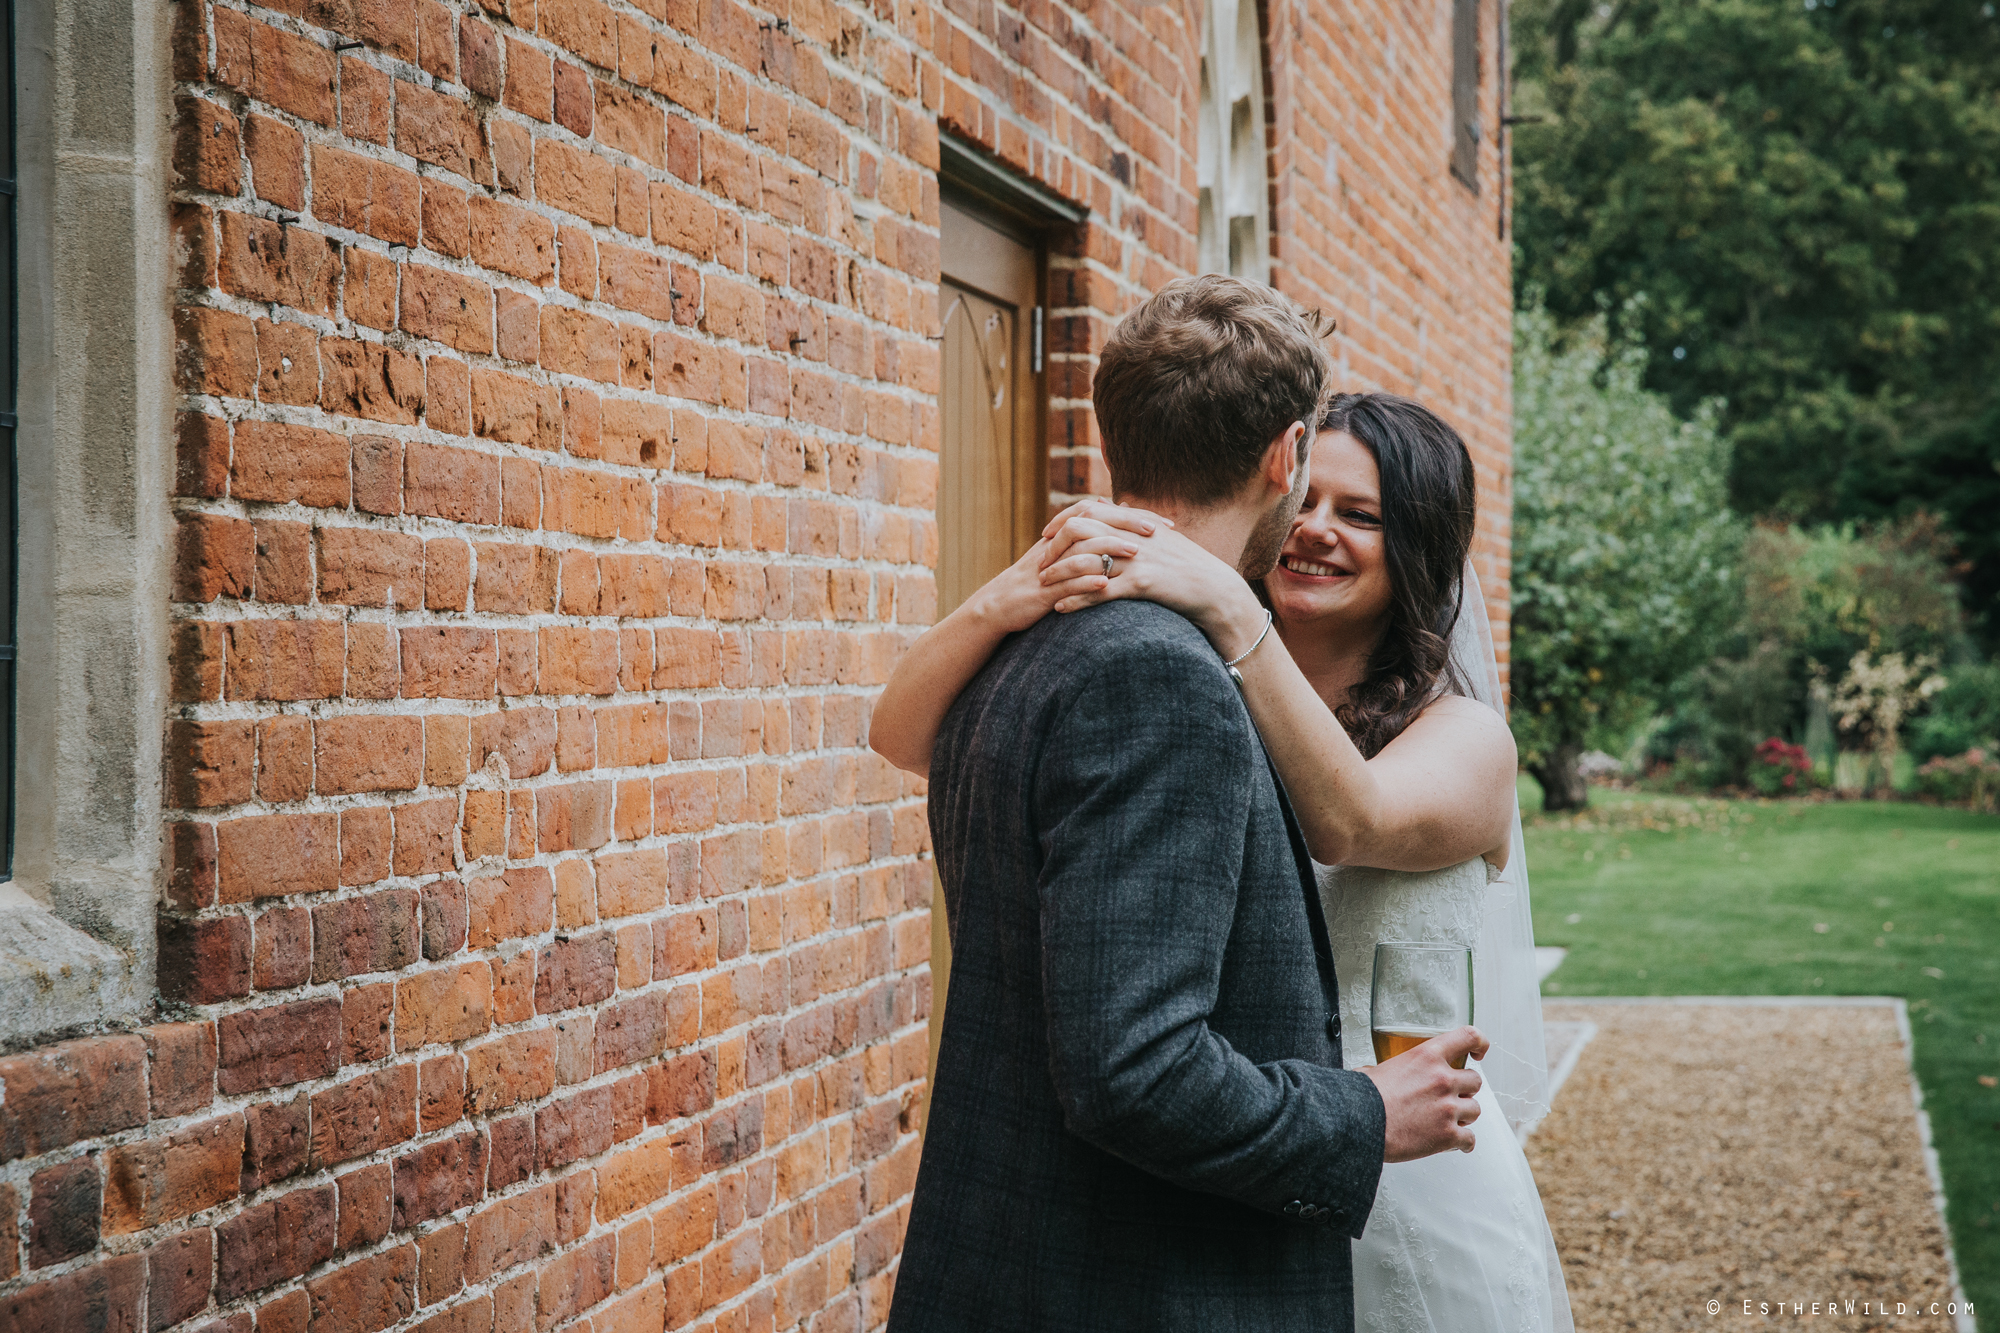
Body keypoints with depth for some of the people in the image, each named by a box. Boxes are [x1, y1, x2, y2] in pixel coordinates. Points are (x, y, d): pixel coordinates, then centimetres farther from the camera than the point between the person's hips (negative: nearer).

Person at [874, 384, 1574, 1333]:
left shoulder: (1466, 738, -5)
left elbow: (1349, 823, -28)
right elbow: (905, 738, -10)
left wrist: (1228, 610, -37)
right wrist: (1004, 601, -29)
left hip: (1418, 1218, -2)